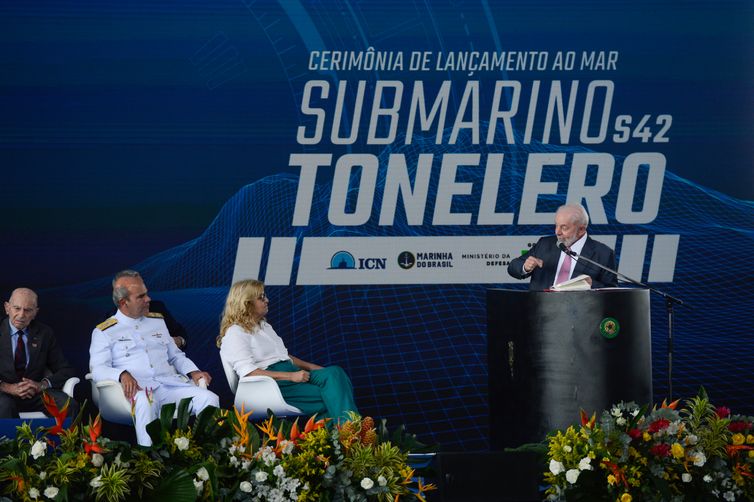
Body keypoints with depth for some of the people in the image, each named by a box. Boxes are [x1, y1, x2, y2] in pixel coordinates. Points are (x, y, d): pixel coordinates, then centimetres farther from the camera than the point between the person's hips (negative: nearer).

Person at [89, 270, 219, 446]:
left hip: (171, 384, 5)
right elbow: (98, 369, -1)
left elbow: (176, 355, 31)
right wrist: (123, 375, -23)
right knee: (145, 403, -42)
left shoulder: (158, 321, 26)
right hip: (139, 389, -5)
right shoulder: (104, 332, 10)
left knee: (209, 398, -23)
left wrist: (193, 372, 9)